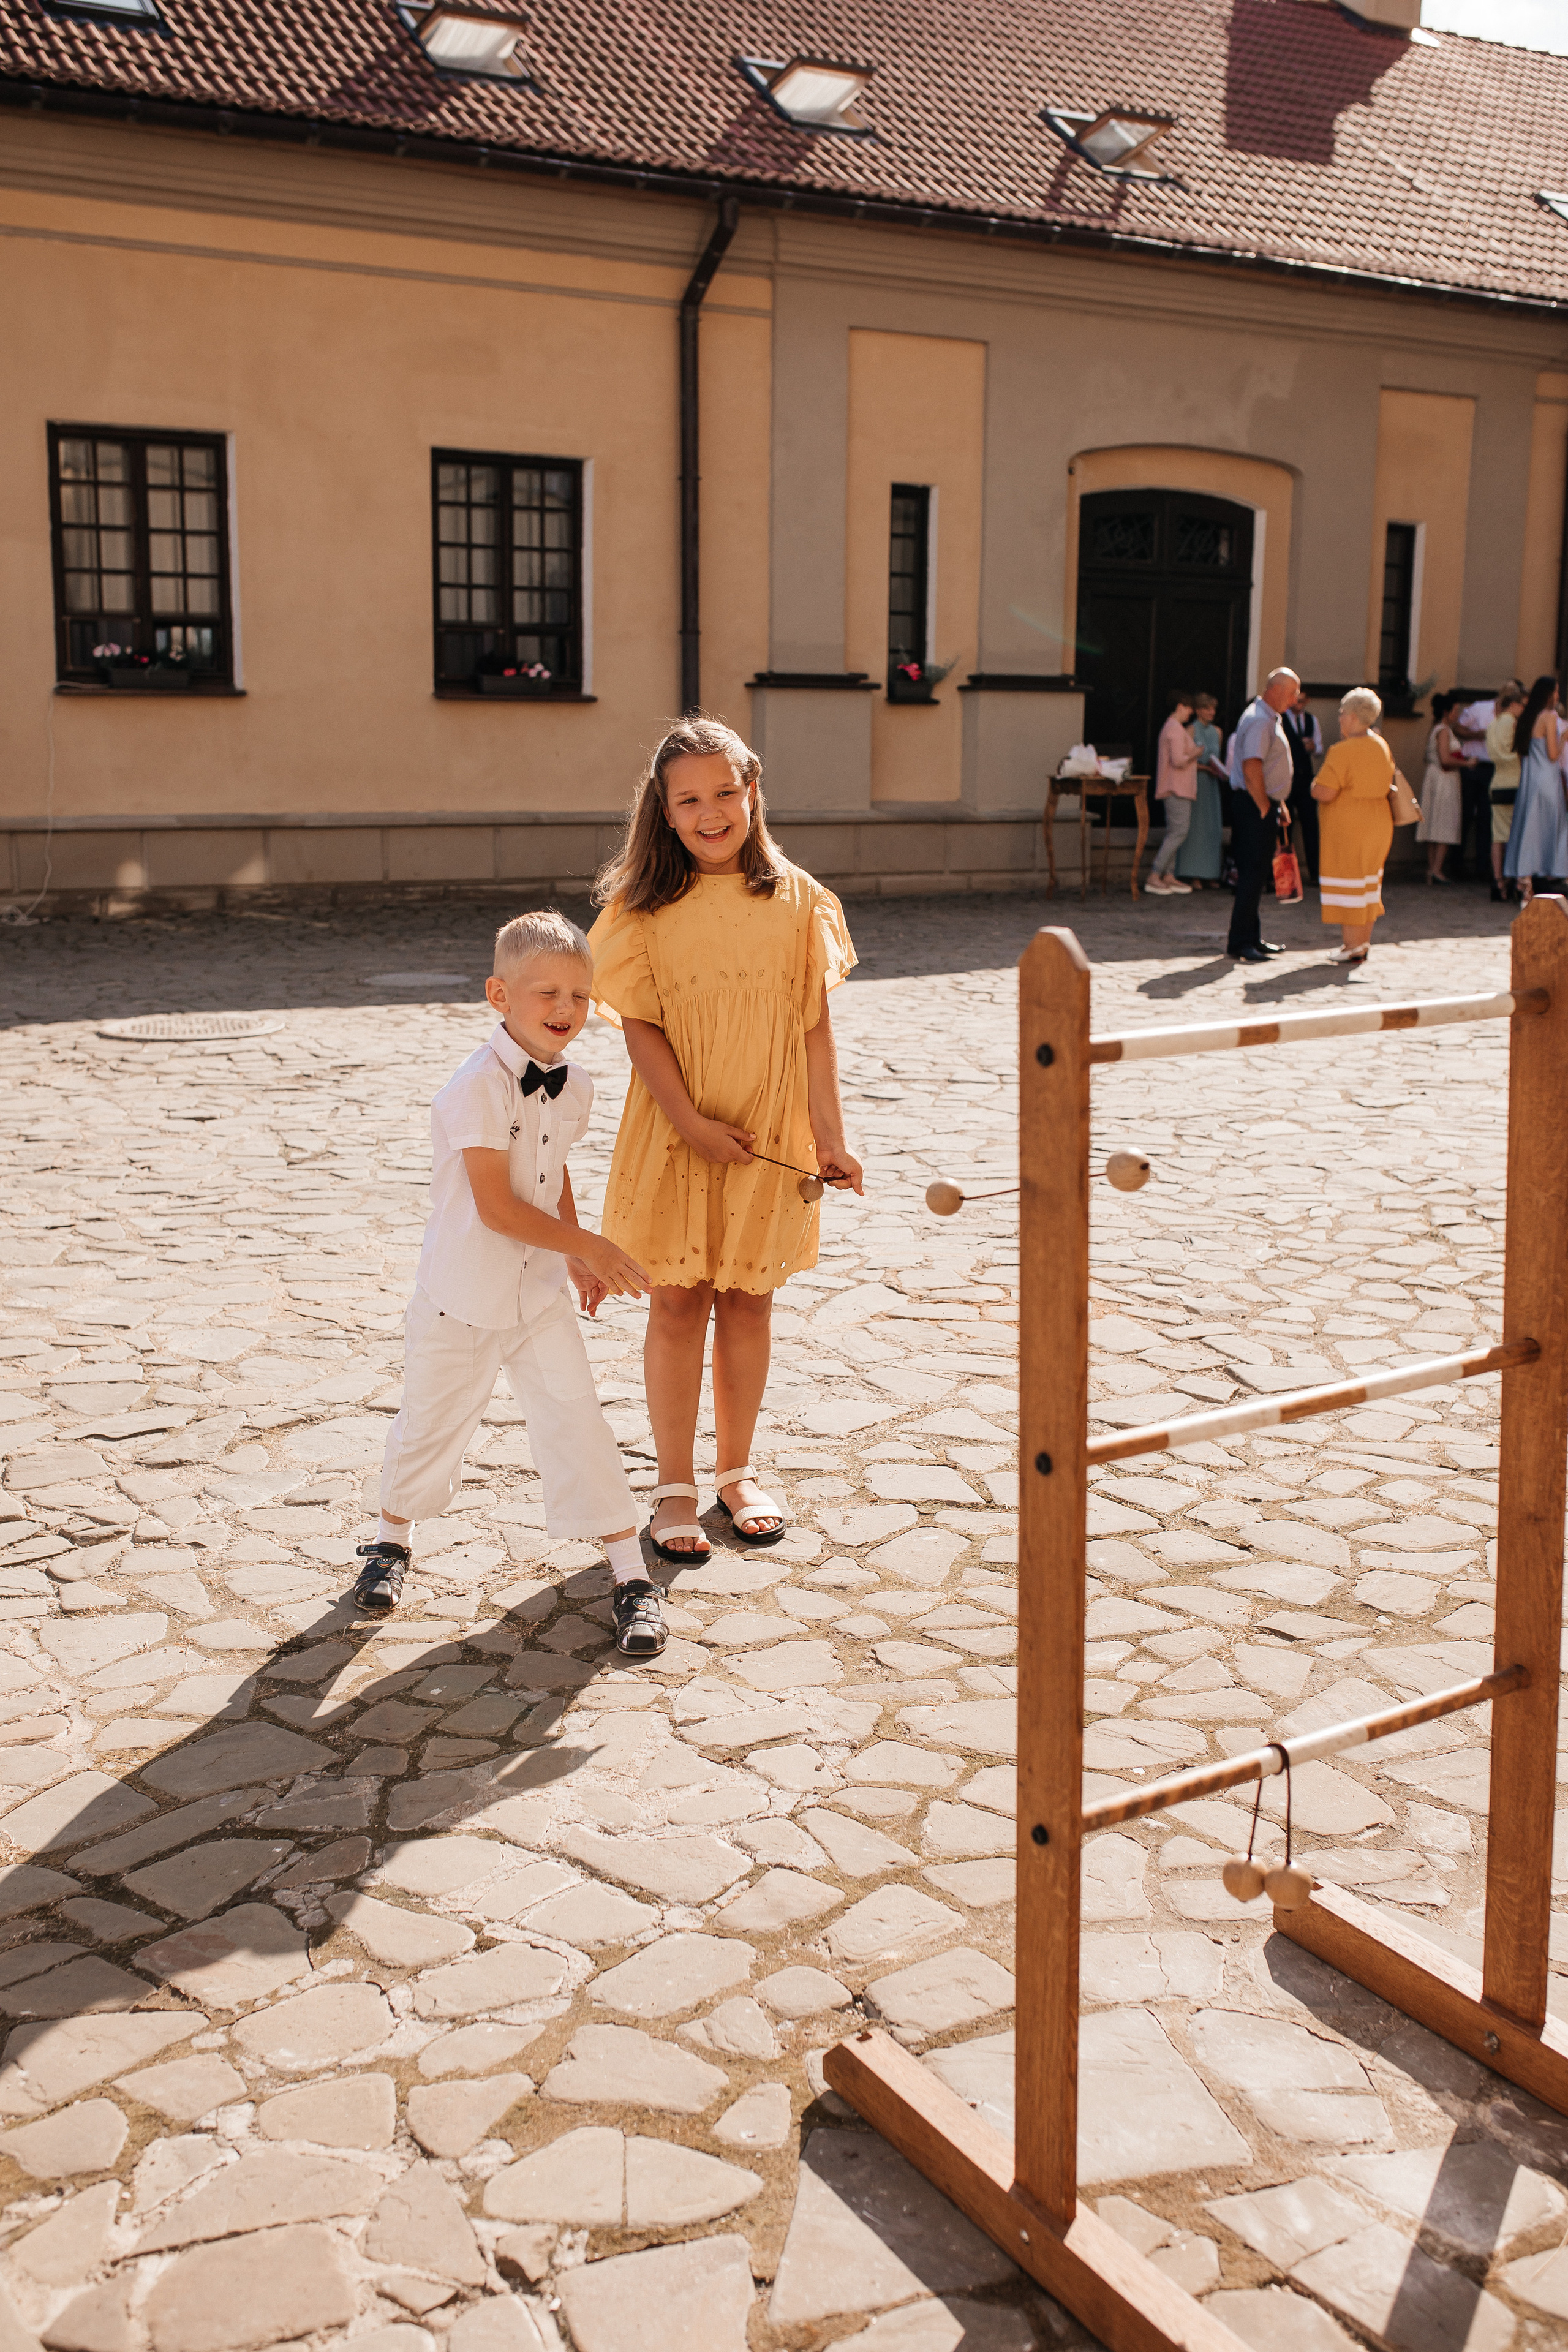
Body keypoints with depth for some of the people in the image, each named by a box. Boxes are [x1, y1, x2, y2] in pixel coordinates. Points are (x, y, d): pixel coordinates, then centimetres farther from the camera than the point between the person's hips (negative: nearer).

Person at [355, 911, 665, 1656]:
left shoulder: (573, 1088, 0)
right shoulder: (478, 1086, -23)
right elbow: (496, 1206, -26)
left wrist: (578, 1256, 13)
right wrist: (587, 1246, -26)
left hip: (541, 1293, 5)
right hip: (461, 1295, -4)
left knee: (578, 1423, 0)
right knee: (432, 1423, 14)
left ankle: (631, 1576, 8)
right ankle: (394, 1538, 40)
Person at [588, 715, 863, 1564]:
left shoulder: (795, 899, -1)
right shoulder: (643, 908, -5)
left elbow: (815, 1026, 1)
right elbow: (640, 1028, -7)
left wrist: (830, 1136, -2)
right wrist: (691, 1122, -17)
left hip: (771, 1136, 2)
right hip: (674, 1134, -1)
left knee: (747, 1300, 11)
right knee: (678, 1302, 5)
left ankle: (736, 1473, 28)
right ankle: (674, 1487, 18)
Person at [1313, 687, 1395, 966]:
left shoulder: (1342, 751, -18)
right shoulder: (1382, 747, 8)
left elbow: (1324, 792, -23)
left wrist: (1314, 785, -2)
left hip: (1347, 826, -8)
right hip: (1379, 821, 8)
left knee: (1347, 886, -1)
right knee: (1368, 885, 16)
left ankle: (1352, 948, 1)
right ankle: (1363, 943, 23)